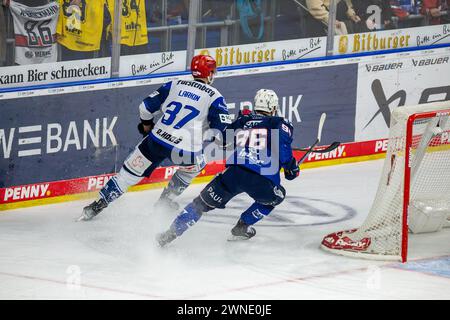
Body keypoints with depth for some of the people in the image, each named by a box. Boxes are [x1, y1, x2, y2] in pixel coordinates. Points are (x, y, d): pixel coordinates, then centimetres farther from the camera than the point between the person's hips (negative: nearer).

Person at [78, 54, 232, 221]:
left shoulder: (175, 85, 14)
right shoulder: (214, 95, 4)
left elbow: (146, 106, 14)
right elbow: (223, 126, -4)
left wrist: (146, 124, 32)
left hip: (158, 139, 2)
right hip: (187, 150, -2)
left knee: (130, 173, 13)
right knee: (195, 166, 32)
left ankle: (97, 205, 10)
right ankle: (166, 200, 32)